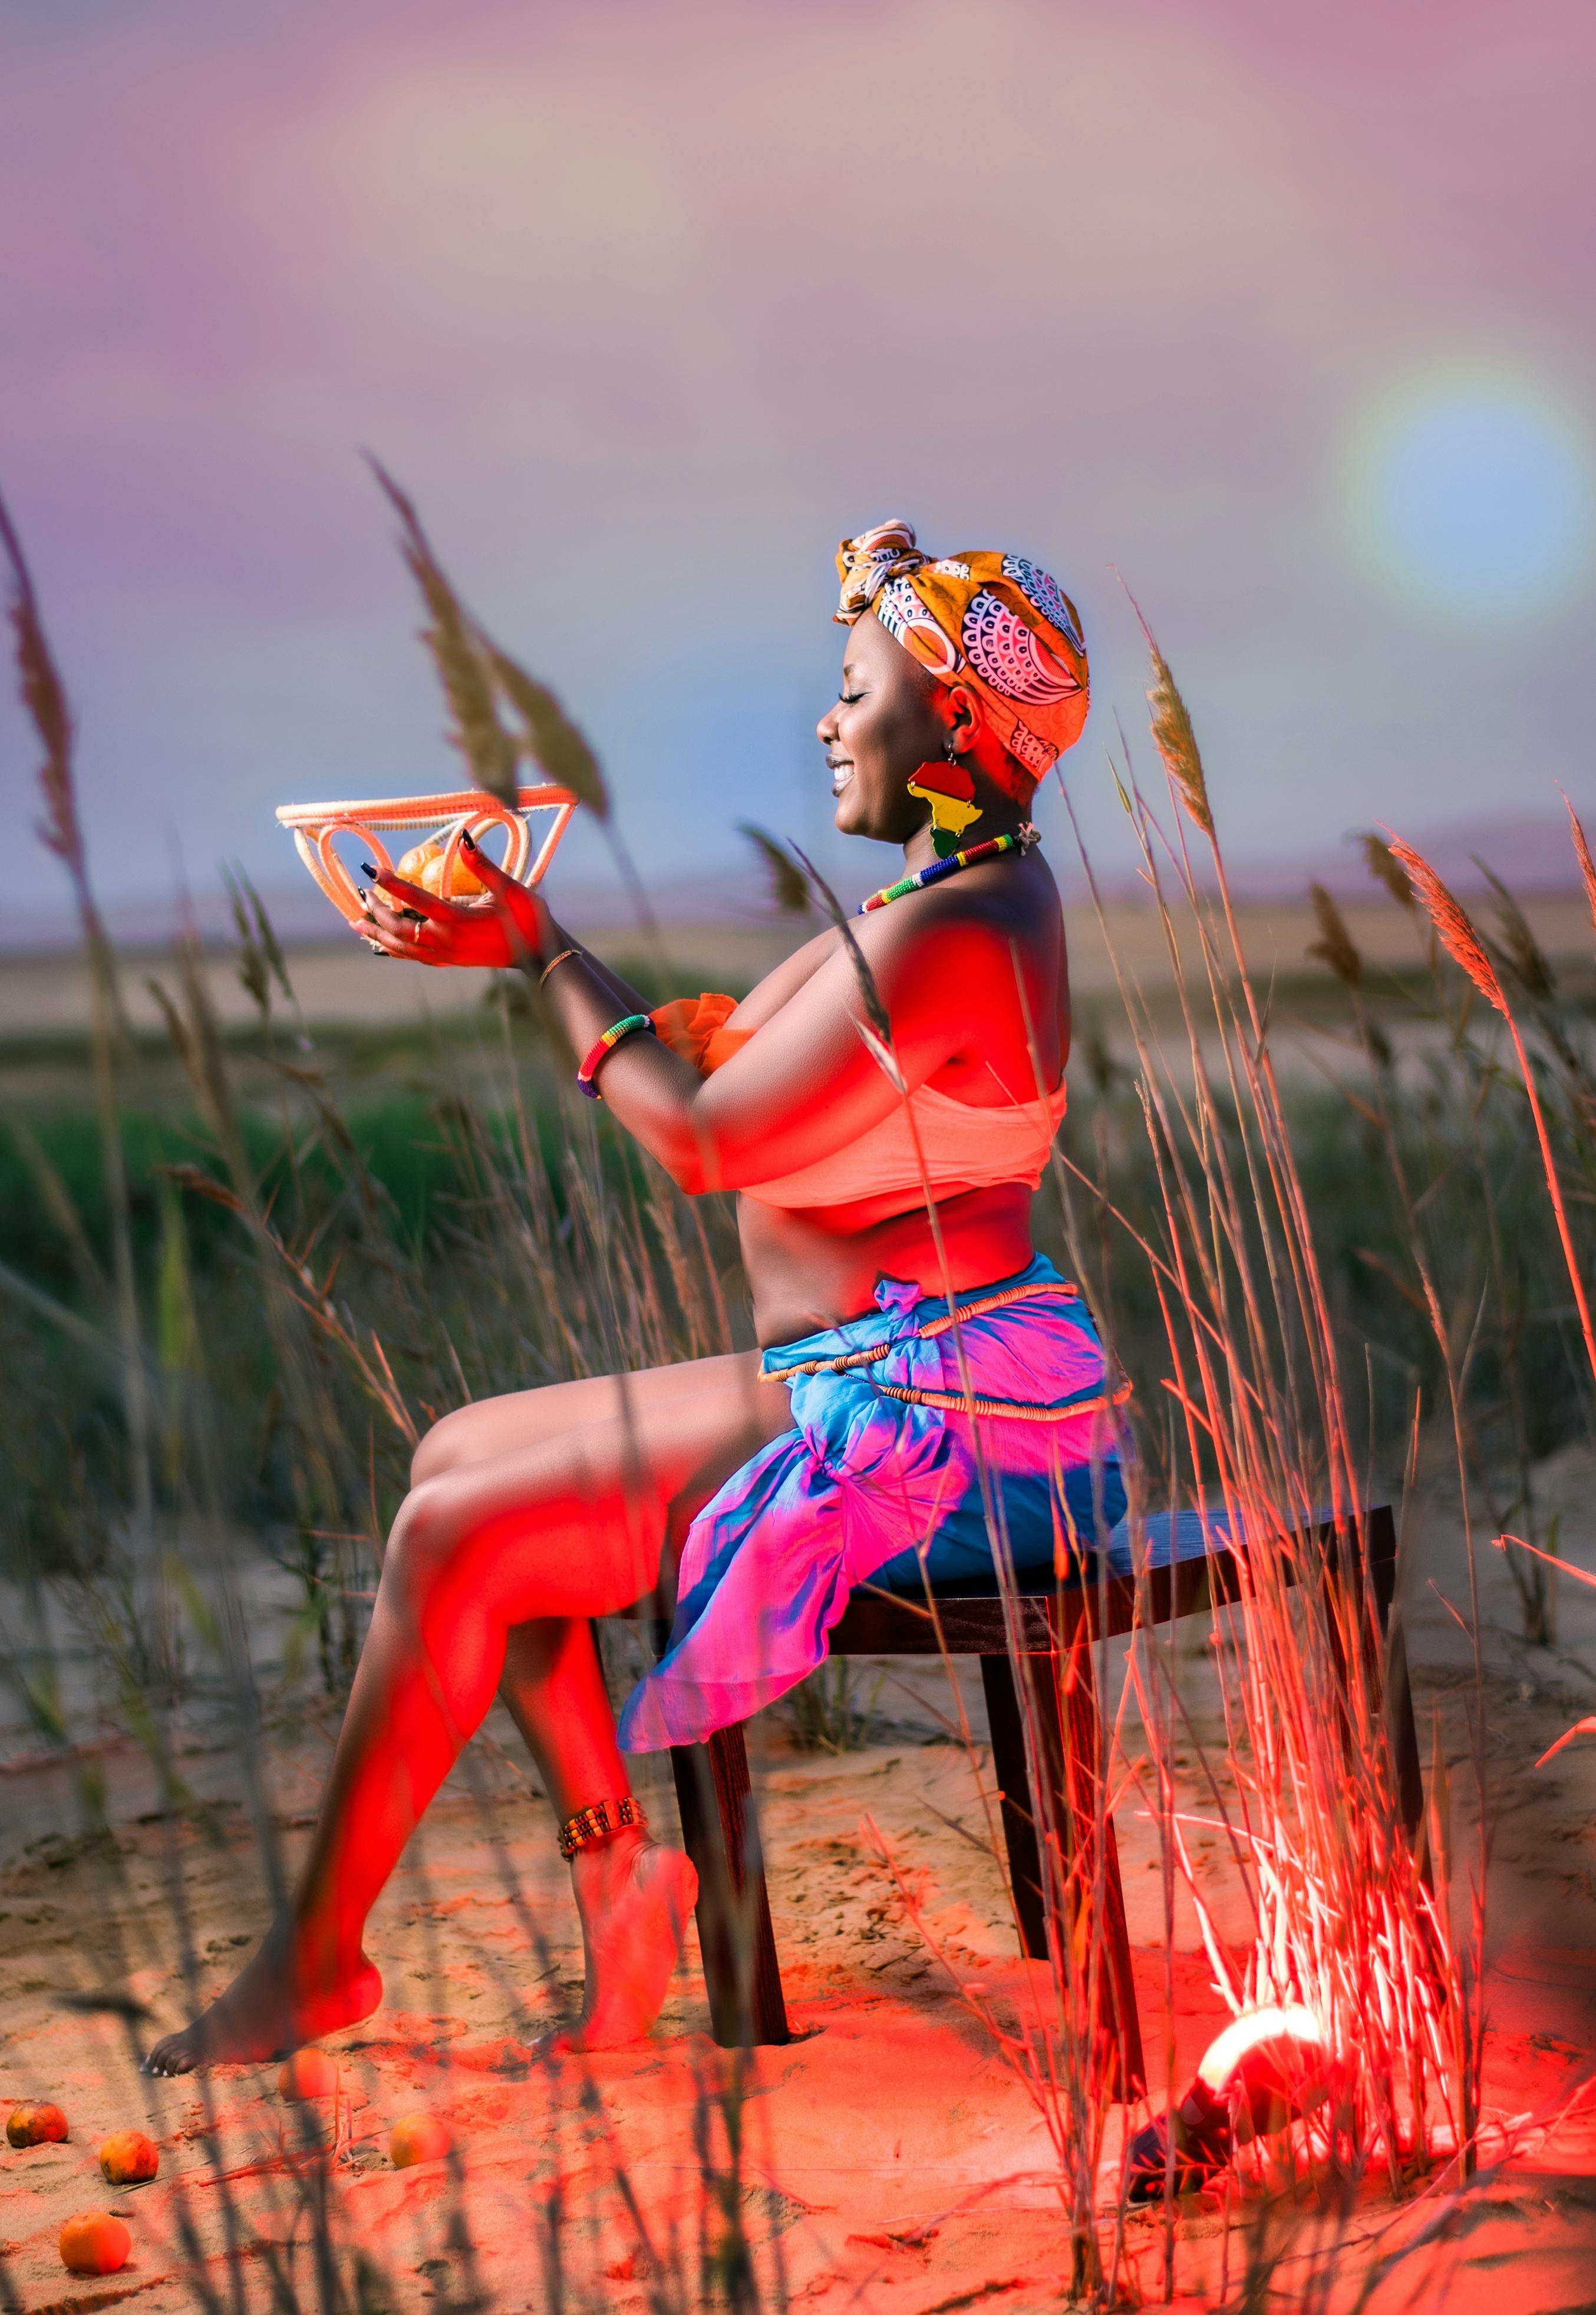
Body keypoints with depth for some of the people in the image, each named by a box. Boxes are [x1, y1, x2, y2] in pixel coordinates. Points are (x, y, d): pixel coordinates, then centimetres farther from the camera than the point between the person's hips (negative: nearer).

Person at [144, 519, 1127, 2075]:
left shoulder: (946, 935, -19)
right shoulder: (972, 895, 14)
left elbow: (704, 1139, -18)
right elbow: (720, 1063, 17)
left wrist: (543, 951, -7)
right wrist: (510, 944, 12)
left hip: (921, 1419, -11)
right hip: (861, 1385, 11)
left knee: (457, 1536, -12)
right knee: (463, 1457, 10)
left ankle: (314, 1959, 3)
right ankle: (610, 1860, 5)